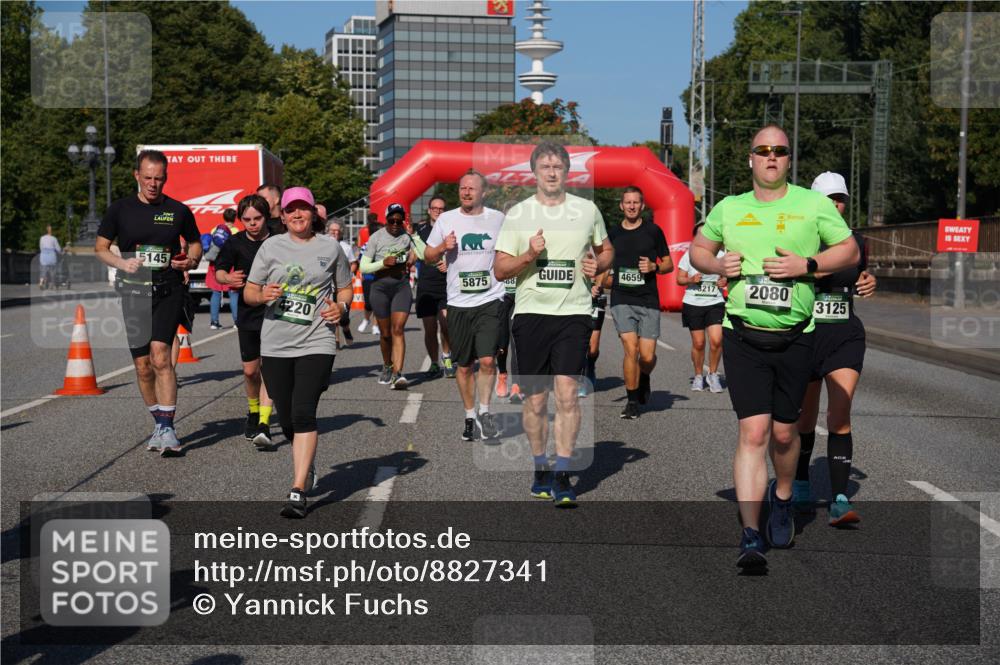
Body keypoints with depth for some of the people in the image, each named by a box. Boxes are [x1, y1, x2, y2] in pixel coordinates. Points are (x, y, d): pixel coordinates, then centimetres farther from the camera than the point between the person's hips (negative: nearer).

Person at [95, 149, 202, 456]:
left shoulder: (178, 211, 4)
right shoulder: (120, 209, 5)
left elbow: (195, 243, 17)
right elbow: (100, 248, 10)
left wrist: (191, 260, -6)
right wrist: (122, 263, -9)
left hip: (168, 292, -2)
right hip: (134, 292, 2)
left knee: (160, 356, -19)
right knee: (143, 365, 6)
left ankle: (167, 429, -18)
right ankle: (159, 424, 24)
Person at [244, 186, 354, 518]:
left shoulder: (330, 247, 7)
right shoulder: (271, 246, 7)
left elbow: (345, 288, 17)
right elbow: (248, 293, 10)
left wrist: (341, 306, -5)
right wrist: (262, 295, -14)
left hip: (316, 343, -2)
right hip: (275, 345, 2)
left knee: (303, 413, -16)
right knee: (287, 420, 8)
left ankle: (298, 492, -18)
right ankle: (307, 468, 37)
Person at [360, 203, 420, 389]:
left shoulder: (407, 236, 5)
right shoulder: (376, 238, -3)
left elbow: (425, 254, 2)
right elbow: (363, 267, -5)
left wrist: (414, 234, -9)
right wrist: (383, 263, -19)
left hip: (402, 285, 1)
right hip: (380, 287, 0)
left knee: (398, 330, -14)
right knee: (386, 334, 8)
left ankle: (397, 374, -21)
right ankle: (387, 367, 33)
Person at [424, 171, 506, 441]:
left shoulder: (498, 219, 3)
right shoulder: (446, 219, 5)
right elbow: (428, 256, 11)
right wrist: (443, 247, -8)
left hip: (490, 300, -1)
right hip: (458, 302, 2)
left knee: (487, 360, -15)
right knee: (464, 366, 8)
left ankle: (484, 412, 3)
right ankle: (470, 417, 23)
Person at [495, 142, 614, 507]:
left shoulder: (587, 210, 8)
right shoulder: (517, 214, 5)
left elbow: (606, 249, 22)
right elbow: (499, 270, 3)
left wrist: (598, 264, 0)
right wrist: (529, 255, -14)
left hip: (573, 312, 0)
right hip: (531, 312, 1)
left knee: (567, 393, -11)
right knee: (535, 398, 5)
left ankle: (562, 476, -6)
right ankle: (541, 467, 23)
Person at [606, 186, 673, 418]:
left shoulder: (653, 231, 5)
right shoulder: (613, 233, 11)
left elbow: (669, 264, 10)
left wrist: (653, 267, -10)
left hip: (648, 300, -1)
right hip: (622, 300, 1)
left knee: (647, 355, -5)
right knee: (631, 348, -13)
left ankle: (644, 378, 31)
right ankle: (632, 401, 1)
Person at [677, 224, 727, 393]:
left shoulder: (720, 255, 6)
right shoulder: (689, 255, 4)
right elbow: (679, 279, 5)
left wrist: (725, 281, -10)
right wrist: (691, 279, -15)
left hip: (715, 303, 0)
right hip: (693, 304, 0)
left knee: (716, 340, -13)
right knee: (698, 343, 1)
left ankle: (713, 374, 6)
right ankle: (698, 376, 20)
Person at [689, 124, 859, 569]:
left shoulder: (814, 204, 3)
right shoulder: (728, 209, 9)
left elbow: (850, 251, 5)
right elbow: (698, 249, 21)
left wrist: (806, 265, -11)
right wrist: (717, 265, -2)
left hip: (794, 337, 0)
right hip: (742, 336, 0)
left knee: (783, 433, 10)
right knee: (754, 432, -11)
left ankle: (782, 500, 40)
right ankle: (750, 536, -11)